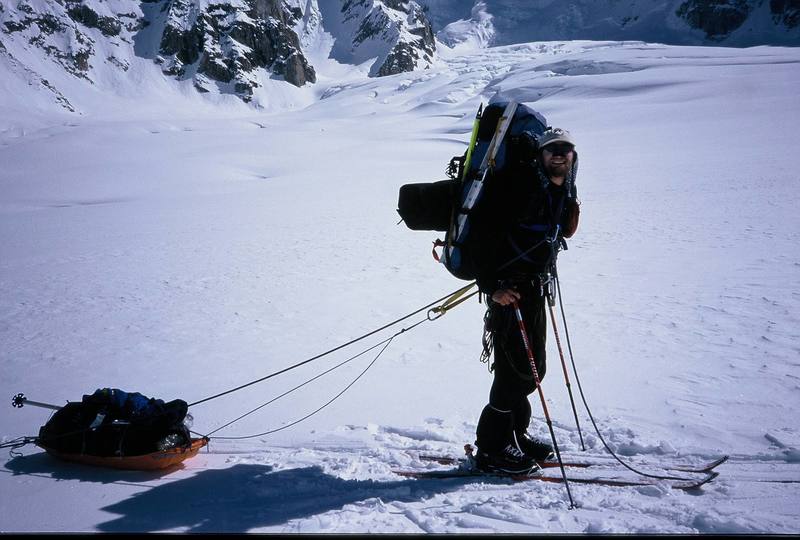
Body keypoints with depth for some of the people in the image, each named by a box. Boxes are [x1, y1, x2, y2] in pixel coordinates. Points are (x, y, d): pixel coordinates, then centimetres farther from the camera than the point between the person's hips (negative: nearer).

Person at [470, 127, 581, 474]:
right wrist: (492, 285, -25)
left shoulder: (563, 194, 12)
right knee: (517, 367, -8)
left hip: (533, 287, 9)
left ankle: (514, 434, 29)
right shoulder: (520, 183, -17)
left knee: (532, 367, 15)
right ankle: (492, 448, 3)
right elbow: (484, 229, -22)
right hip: (509, 289, -9)